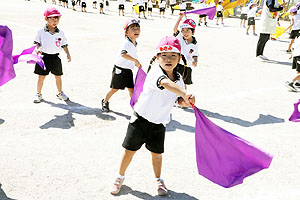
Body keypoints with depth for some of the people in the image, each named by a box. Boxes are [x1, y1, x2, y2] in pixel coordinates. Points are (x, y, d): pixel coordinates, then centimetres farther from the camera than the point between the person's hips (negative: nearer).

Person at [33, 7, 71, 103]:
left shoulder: (60, 33, 2)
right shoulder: (41, 32, -3)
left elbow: (64, 45, 7)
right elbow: (37, 43, 1)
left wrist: (68, 54, -3)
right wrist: (38, 49, -19)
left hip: (55, 57, 2)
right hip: (44, 56, -2)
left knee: (58, 76, 11)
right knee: (41, 76, 4)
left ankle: (60, 93, 29)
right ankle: (38, 94, 19)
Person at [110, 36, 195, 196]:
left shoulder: (179, 79, -2)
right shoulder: (155, 71, -23)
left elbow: (179, 100, 7)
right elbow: (165, 83, -45)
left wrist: (185, 101, -17)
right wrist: (185, 94, -57)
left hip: (159, 122, 4)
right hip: (141, 118, -4)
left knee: (157, 153, 13)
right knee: (130, 149, 8)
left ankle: (158, 180, 37)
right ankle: (120, 177, 31)